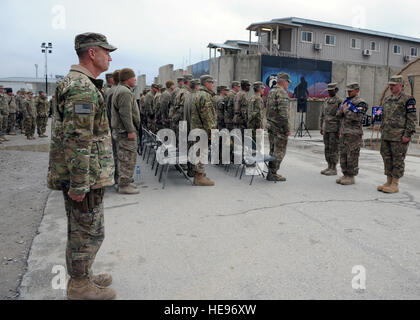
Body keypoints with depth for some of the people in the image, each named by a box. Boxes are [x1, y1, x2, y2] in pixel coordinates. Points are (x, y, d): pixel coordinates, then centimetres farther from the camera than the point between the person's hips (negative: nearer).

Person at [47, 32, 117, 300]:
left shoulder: (80, 83, 16)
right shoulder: (83, 88, -19)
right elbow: (77, 140, -25)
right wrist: (79, 184, -23)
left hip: (83, 176, 10)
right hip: (85, 177, -10)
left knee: (81, 230, 20)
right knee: (88, 232, 3)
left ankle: (83, 276, 35)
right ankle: (80, 287, 19)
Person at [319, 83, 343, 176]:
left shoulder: (340, 101, -9)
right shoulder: (326, 101, 13)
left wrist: (339, 131, -17)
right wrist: (321, 128, 13)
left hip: (335, 129, -7)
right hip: (326, 129, 7)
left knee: (333, 149, -4)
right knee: (327, 149, 8)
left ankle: (334, 169, 2)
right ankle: (329, 167, 16)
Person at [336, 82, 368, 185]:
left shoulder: (361, 103, -8)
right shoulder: (346, 101, 18)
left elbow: (357, 117, -21)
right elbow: (339, 115, 19)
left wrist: (346, 109, -13)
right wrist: (341, 110, -3)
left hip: (354, 133, -8)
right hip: (343, 132, 8)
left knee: (352, 156, -4)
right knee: (343, 155, 10)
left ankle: (351, 177, 3)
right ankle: (345, 175, 19)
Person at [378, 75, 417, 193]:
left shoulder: (408, 99, -6)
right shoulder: (387, 99, 16)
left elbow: (412, 119, -10)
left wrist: (407, 135, -15)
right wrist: (382, 131, 18)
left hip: (399, 136, -7)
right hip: (386, 136, 7)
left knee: (398, 160, -1)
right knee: (387, 158, 10)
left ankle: (395, 185, 4)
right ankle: (388, 182, 20)